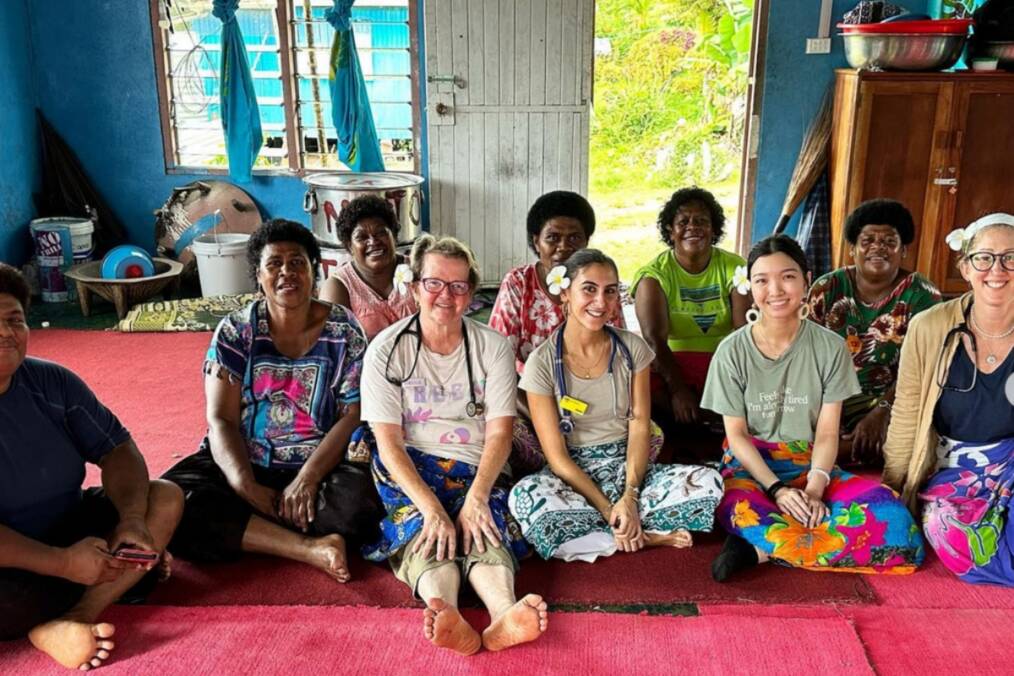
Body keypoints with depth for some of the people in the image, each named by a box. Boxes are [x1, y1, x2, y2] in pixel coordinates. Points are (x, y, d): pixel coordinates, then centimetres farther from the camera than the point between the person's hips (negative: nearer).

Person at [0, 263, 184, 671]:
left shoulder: (52, 382, -2)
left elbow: (116, 447, 2)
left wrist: (131, 519, -15)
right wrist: (62, 563, -26)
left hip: (67, 531, 7)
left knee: (166, 498, -8)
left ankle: (69, 620, -23)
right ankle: (123, 578, -12)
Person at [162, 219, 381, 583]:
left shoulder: (344, 331, -3)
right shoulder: (234, 331, 0)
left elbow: (353, 416, -8)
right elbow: (221, 420, -6)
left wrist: (308, 478, -21)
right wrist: (246, 487, -23)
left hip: (322, 464, -1)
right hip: (244, 464, 2)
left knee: (357, 499, -34)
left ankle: (238, 533, -13)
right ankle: (312, 548, -26)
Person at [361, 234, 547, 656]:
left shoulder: (493, 347, 4)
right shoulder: (386, 350, -1)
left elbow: (499, 433, -3)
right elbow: (389, 443, -9)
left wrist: (475, 497, -22)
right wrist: (431, 508, -25)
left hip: (477, 470, 1)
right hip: (409, 469, -1)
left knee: (482, 526, -31)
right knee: (425, 529, -33)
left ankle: (503, 616, -58)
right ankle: (446, 617, -59)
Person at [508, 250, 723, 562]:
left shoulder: (632, 348, 0)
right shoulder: (542, 363, -9)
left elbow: (640, 427, -4)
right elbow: (556, 454, -11)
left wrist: (629, 496, -19)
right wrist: (608, 509, -20)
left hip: (627, 467, 2)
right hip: (572, 475, -2)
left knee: (708, 481, -23)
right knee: (525, 496, -36)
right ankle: (646, 535, -19)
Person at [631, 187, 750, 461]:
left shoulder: (735, 267, 0)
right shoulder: (654, 274, -4)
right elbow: (654, 338, -16)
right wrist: (677, 389, -30)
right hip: (672, 365, -1)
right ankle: (709, 438, -16)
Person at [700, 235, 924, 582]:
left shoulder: (830, 347, -2)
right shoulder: (732, 350, -5)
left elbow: (827, 433, -3)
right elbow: (736, 434, -4)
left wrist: (814, 490, -20)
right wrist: (776, 489, -18)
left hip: (811, 467, 3)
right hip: (750, 467, -3)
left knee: (895, 522, -25)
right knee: (740, 512, -40)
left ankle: (763, 548, -22)